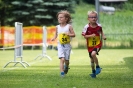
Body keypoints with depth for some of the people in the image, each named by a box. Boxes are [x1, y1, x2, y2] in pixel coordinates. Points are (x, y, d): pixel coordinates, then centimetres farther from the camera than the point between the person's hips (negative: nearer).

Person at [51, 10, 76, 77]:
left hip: (67, 45, 0)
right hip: (60, 45, 0)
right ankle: (62, 73, -16)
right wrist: (54, 38, -5)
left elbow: (73, 34, -3)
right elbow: (56, 34, 15)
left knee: (66, 60, 9)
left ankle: (66, 67, 43)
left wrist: (69, 34, -22)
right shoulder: (57, 27, 4)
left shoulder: (69, 26, -4)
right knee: (62, 59, -16)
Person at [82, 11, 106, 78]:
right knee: (92, 59, 12)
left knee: (93, 54, -29)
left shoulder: (99, 26, -7)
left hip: (98, 44, -2)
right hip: (90, 45, 2)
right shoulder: (87, 27, -13)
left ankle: (97, 67, -9)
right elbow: (84, 36, -10)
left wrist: (103, 36, -3)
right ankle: (93, 72, 31)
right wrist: (91, 35, -24)